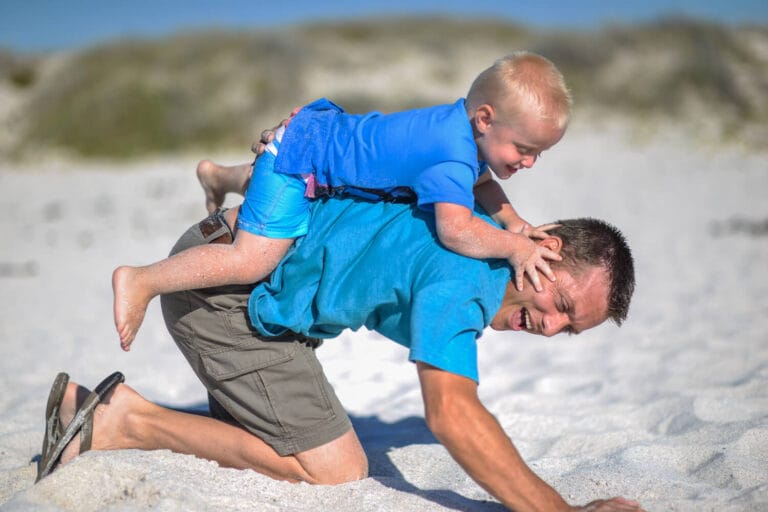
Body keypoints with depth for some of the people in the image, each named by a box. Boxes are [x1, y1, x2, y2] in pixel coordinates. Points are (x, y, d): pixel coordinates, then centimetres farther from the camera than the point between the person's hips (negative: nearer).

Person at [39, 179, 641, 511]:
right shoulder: (465, 270, -25)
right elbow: (451, 412, -35)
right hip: (220, 285, -10)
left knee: (268, 455, 13)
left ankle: (95, 411, 15)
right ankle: (131, 422, -5)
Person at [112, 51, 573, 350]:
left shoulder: (466, 122, -5)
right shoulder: (452, 157, -34)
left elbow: (480, 182, 13)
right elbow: (455, 229, -47)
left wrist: (512, 220, -2)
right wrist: (514, 248, -35)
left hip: (321, 129, 10)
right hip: (299, 156, -10)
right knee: (254, 259, -17)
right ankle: (140, 282, -6)